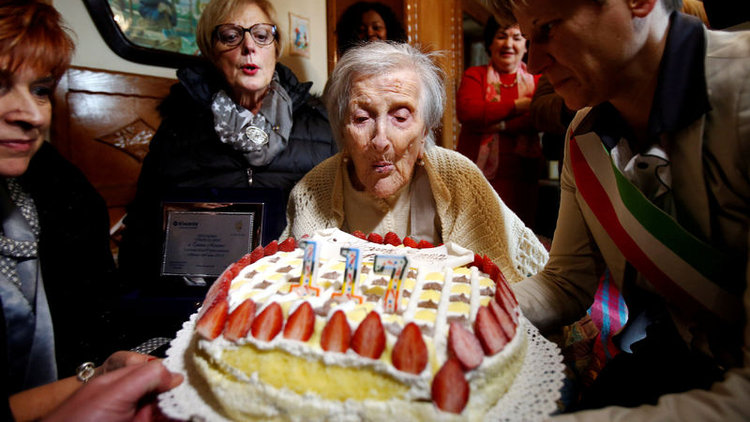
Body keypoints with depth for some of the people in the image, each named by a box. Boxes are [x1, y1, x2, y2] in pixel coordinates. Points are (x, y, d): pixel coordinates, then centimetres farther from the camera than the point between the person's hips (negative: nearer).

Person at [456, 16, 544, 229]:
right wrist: (519, 105, -6)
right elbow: (467, 112, -9)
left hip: (520, 177, 1)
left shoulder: (537, 79, 14)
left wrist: (494, 123, -13)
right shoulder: (474, 75, 12)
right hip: (477, 174, -1)